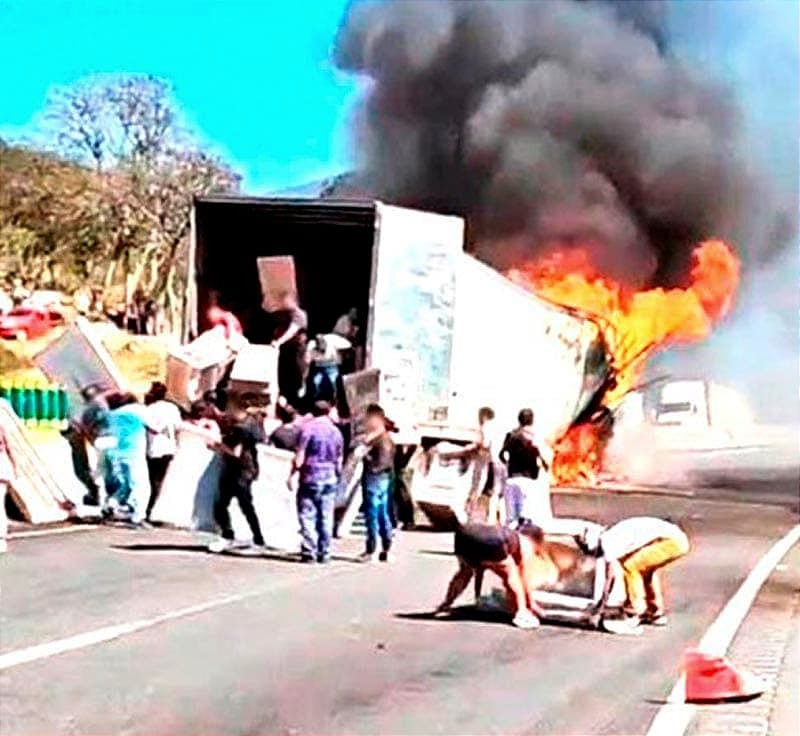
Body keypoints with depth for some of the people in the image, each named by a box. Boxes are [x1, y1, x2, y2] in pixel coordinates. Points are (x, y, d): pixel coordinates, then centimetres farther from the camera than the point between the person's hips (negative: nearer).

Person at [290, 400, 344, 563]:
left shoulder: (307, 428, -6)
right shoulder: (336, 431, 8)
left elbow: (300, 457, -10)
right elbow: (339, 459, 13)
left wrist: (292, 474, -2)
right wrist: (338, 475, 25)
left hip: (310, 478, -4)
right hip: (330, 479, 4)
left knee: (307, 515, 0)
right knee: (326, 517, 7)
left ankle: (309, 551, -6)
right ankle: (324, 553, 8)